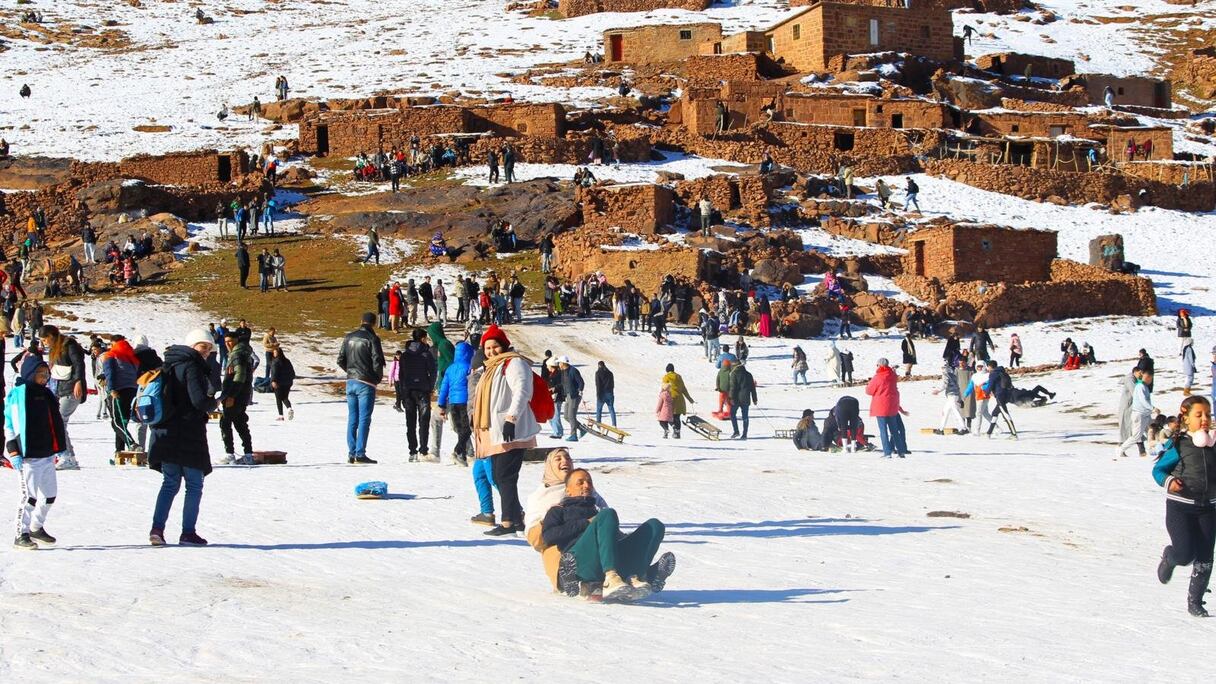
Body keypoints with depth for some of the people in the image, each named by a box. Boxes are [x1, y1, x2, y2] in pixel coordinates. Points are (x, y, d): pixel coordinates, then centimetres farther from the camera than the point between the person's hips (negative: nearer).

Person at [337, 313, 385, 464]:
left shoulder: (349, 337, 8)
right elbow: (377, 361, -13)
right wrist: (379, 378, 4)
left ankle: (351, 453, 7)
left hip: (350, 382, 5)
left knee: (352, 419, 9)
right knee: (364, 419, -4)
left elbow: (340, 360, 9)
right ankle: (360, 454, -10)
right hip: (366, 384, -5)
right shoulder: (372, 338, -9)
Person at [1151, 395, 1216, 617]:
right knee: (1185, 554, -13)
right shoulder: (1178, 445, -7)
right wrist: (1168, 481, -18)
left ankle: (1195, 601, 17)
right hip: (1180, 507, -4)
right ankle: (1168, 557, 24)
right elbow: (1158, 469, 0)